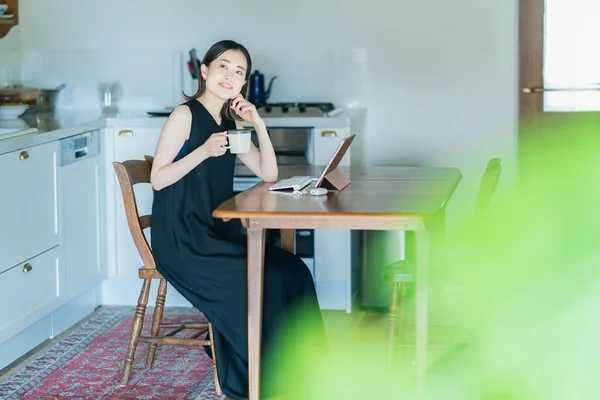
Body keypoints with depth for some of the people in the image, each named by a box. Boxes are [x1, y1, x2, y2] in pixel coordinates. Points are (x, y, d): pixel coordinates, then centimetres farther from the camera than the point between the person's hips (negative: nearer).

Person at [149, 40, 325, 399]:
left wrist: (258, 124, -1)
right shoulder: (185, 115, -6)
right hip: (181, 240, -7)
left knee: (293, 272, -11)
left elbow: (269, 175, 10)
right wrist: (203, 151, -23)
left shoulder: (231, 123, 14)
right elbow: (158, 179, -11)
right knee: (260, 281, -23)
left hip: (219, 234, 7)